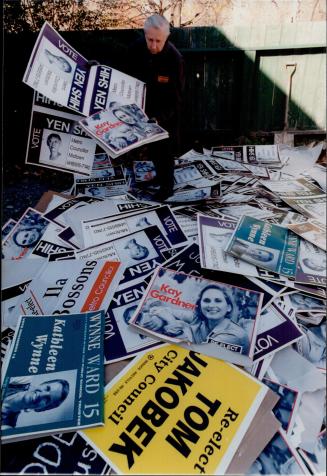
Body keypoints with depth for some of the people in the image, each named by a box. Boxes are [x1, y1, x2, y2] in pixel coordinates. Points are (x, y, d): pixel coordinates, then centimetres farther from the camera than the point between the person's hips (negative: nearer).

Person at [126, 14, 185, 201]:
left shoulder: (175, 59, -26)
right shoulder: (136, 48, -13)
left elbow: (176, 98, -23)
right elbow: (130, 77, 2)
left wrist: (159, 118, -35)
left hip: (166, 113, -5)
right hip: (144, 108, 5)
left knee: (164, 149, 6)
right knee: (152, 147, 20)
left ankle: (167, 185, 26)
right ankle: (160, 174, 44)